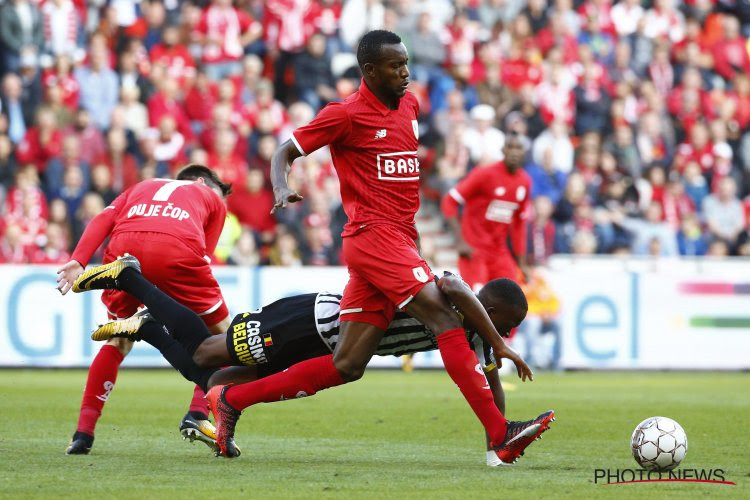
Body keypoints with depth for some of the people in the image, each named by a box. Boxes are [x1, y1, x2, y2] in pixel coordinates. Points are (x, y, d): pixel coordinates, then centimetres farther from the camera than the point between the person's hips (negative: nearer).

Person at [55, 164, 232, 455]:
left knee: (118, 342, 23)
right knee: (221, 335, 19)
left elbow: (103, 220, 17)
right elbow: (203, 257, 17)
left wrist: (78, 261, 5)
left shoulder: (143, 187, 38)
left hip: (123, 247, 3)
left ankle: (83, 433, 16)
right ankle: (198, 415, 6)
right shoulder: (212, 199, 32)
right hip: (177, 249, -3)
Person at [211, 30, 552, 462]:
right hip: (374, 235, -8)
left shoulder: (409, 104, 16)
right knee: (446, 319, -19)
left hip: (399, 240, 8)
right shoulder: (347, 114, -5)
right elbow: (285, 153, 0)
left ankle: (232, 399, 13)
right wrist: (281, 190, -20)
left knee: (347, 366, 5)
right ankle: (500, 434, -23)